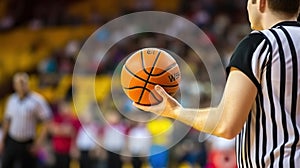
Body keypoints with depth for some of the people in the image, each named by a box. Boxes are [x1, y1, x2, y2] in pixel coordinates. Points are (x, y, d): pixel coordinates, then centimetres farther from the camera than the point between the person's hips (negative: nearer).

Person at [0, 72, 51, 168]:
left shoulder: (37, 100, -12)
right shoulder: (12, 99, 5)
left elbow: (46, 122, -12)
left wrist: (38, 143, -14)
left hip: (27, 145, -5)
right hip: (11, 141, 5)